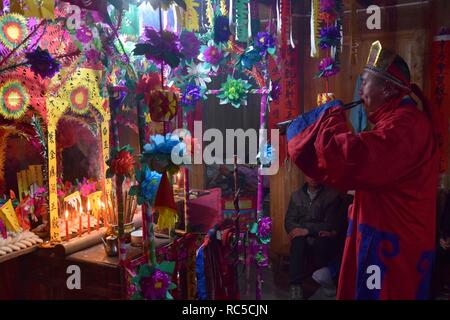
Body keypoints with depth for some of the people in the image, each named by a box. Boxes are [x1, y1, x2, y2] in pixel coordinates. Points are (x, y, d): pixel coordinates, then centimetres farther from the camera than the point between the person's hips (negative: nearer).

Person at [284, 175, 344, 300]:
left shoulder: (332, 195, -1)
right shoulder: (296, 195, 11)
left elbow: (330, 224, -9)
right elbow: (289, 220, 4)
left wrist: (307, 230, -21)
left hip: (323, 240, -2)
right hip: (303, 237, 2)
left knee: (322, 243, -36)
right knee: (298, 240, -33)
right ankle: (296, 285, -33)